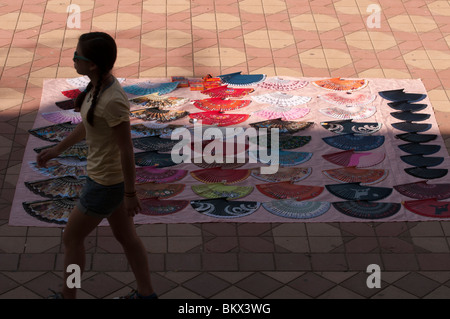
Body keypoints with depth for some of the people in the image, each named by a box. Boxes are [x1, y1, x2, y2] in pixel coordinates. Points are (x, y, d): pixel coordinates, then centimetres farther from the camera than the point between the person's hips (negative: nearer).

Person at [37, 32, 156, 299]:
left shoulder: (113, 101, -32)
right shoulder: (100, 84, -5)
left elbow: (127, 149, -24)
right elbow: (89, 123, 11)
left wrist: (130, 194, -15)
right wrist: (58, 149, 19)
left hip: (108, 183, -9)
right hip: (110, 172, 9)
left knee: (72, 237, 11)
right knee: (125, 235, 21)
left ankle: (68, 296, 31)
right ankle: (146, 294, 36)